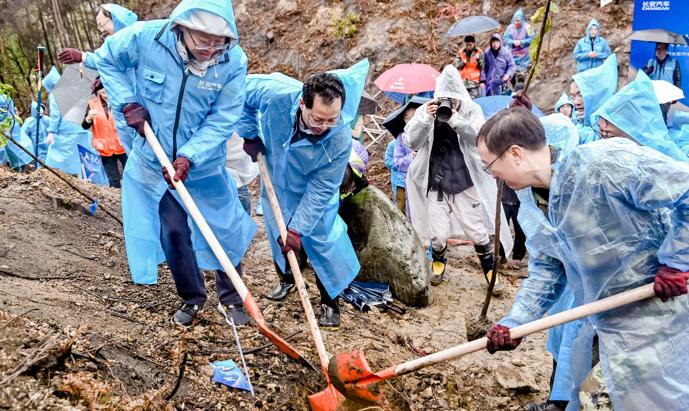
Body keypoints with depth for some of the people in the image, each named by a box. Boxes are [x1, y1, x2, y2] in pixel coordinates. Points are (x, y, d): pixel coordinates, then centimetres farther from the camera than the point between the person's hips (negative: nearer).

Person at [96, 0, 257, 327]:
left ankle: (230, 298, 30)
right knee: (173, 233, 10)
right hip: (154, 162, 1)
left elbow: (222, 120, -18)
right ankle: (192, 298, 32)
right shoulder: (145, 37, -20)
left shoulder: (234, 61, -21)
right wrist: (128, 102, -11)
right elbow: (107, 60, 0)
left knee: (225, 230, 8)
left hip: (205, 165, 0)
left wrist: (189, 157, -27)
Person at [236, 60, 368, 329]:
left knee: (324, 240, -3)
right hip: (277, 184, 3)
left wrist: (297, 228, -29)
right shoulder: (276, 93, -37)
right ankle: (287, 279, 44)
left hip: (312, 192, -3)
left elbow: (321, 189, -29)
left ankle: (330, 302, 16)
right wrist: (250, 134, -16)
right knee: (278, 232, 18)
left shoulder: (340, 139, -38)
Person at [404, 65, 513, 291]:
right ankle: (438, 263, 32)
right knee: (438, 234, 2)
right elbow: (411, 142, -8)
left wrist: (455, 119, -30)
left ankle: (490, 271, 20)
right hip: (436, 183, 1)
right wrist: (426, 119, -23)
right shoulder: (425, 111, 0)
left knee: (477, 231, 2)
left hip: (466, 182, -1)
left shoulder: (472, 111, -2)